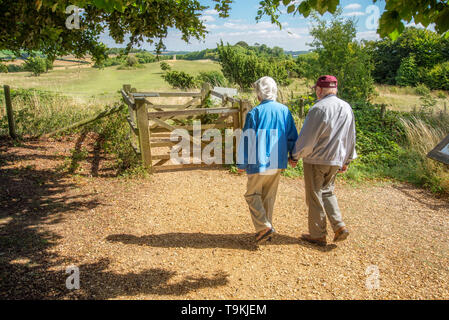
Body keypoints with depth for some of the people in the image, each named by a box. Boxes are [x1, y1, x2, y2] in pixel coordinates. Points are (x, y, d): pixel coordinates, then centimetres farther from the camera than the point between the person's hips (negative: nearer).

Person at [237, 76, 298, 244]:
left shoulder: (254, 113, -12)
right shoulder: (285, 110, 2)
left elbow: (246, 139, -10)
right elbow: (293, 136, 10)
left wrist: (241, 163, -2)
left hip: (259, 162, -5)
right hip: (278, 162, 6)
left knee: (252, 194, 9)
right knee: (269, 196, 16)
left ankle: (264, 227, -3)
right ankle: (266, 230, 25)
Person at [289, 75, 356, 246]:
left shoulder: (319, 108, -17)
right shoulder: (347, 108, 6)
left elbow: (307, 138, -17)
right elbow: (351, 137, 13)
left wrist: (295, 156, -4)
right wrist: (347, 160, 22)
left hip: (316, 160, -7)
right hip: (336, 160, 7)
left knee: (315, 197, 6)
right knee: (327, 192, 23)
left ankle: (318, 235, 16)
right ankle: (339, 226, 11)